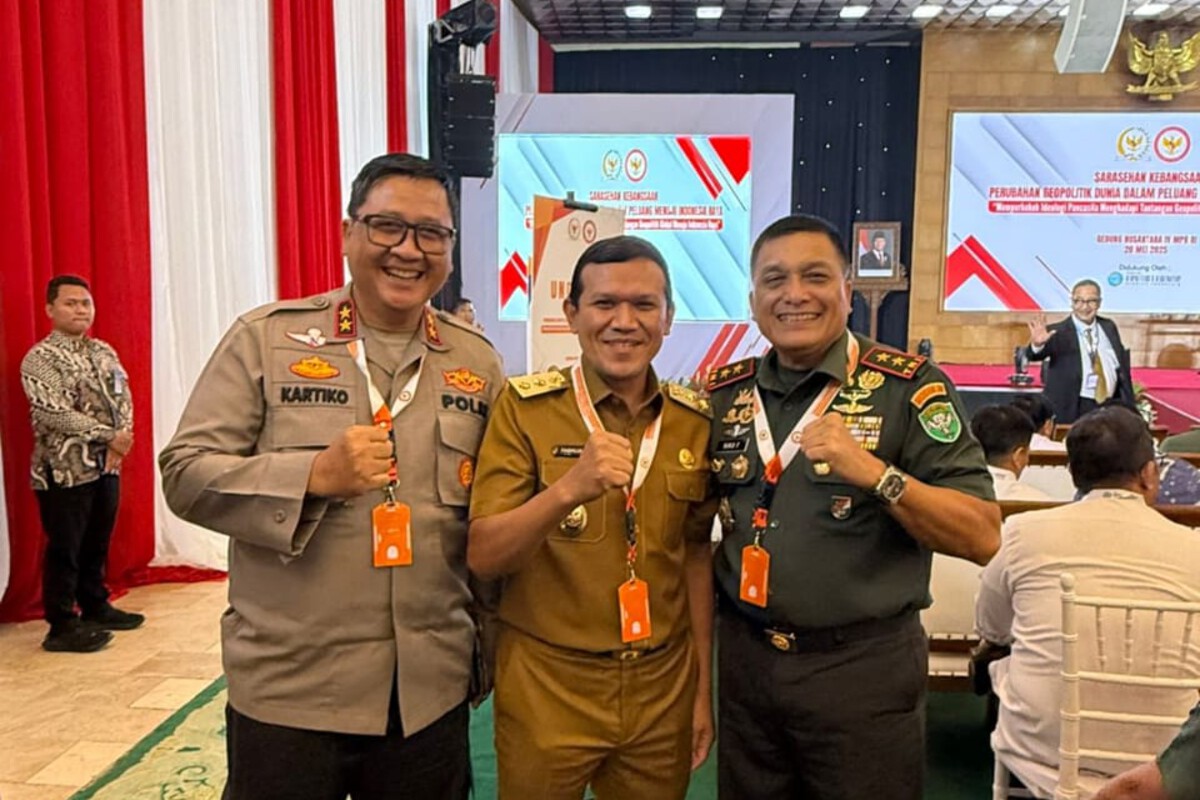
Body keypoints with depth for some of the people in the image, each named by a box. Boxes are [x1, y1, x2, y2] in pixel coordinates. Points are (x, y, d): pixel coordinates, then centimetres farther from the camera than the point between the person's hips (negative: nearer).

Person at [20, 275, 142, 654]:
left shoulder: (104, 352, 10)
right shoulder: (40, 359, -11)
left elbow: (123, 397, 7)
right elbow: (54, 414, -20)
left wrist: (122, 438, -10)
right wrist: (109, 436, -18)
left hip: (106, 466, 7)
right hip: (63, 471, -7)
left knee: (97, 543, 17)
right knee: (64, 549, 1)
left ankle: (96, 608, 31)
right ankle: (62, 627, 10)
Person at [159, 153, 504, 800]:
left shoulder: (478, 363, 4)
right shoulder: (266, 338, -4)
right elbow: (185, 473, -6)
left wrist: (490, 655, 10)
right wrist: (314, 475, -21)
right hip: (288, 689, -2)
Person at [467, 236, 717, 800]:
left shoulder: (695, 422, -1)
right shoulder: (525, 406, -11)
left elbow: (696, 557, 7)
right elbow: (483, 557, -15)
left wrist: (704, 688, 8)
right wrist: (569, 488, -30)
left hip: (664, 688, 3)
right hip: (546, 689, -2)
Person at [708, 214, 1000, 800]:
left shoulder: (910, 388, -9)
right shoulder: (723, 394, 3)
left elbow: (982, 538, -13)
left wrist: (875, 474, -26)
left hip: (865, 668, -3)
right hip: (745, 661, 4)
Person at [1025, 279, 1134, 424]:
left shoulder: (1109, 327, 9)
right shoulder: (1058, 332, -8)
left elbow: (1122, 367, 16)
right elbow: (1034, 355, -26)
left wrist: (1128, 407, 15)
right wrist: (1037, 344, -50)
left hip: (1111, 408, 5)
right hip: (1073, 410, -5)